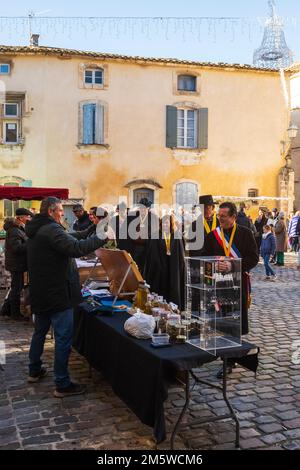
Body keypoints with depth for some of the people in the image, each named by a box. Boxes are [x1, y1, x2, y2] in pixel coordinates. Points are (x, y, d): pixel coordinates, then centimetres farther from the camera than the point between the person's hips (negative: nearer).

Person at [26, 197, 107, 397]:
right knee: (64, 339, -3)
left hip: (40, 293, 10)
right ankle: (62, 385, 4)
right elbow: (76, 248, -33)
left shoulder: (35, 231, 12)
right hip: (58, 294, -10)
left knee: (40, 332, 23)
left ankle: (35, 371, 37)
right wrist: (100, 238, -28)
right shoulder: (51, 229, -20)